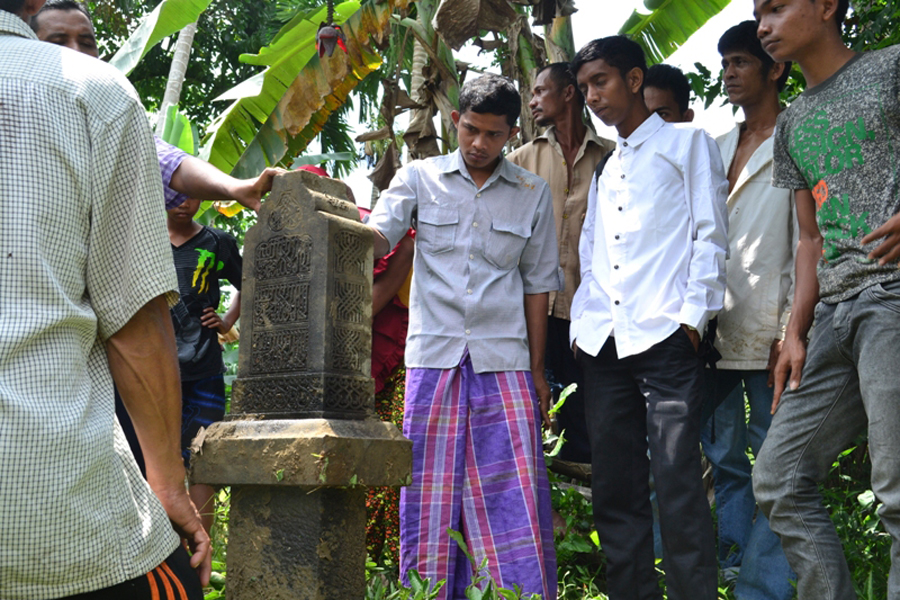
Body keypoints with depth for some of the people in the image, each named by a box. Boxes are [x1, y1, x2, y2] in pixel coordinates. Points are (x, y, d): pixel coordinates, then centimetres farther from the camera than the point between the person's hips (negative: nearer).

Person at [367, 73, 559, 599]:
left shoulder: (533, 193, 10)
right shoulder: (420, 178, 8)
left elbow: (536, 284, 11)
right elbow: (379, 237, -6)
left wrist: (538, 370, 8)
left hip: (503, 359, 0)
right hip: (433, 356, 0)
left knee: (513, 492, -3)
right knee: (431, 489, 2)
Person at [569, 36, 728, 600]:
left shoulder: (687, 143, 10)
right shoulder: (604, 167, 25)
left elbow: (710, 235, 1)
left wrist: (694, 315, -9)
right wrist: (582, 325, 12)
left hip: (665, 336, -6)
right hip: (603, 342, 6)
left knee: (677, 480, -12)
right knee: (615, 485, 5)